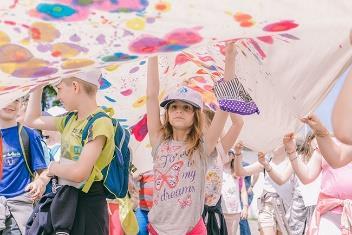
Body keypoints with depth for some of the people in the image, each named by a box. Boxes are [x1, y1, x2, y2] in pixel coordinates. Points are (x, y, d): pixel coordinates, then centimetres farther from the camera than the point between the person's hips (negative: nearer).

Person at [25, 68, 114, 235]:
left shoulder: (100, 123, -19)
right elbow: (32, 120, 20)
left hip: (87, 200, -8)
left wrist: (51, 167, -8)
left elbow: (78, 172, -27)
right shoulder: (71, 119, 7)